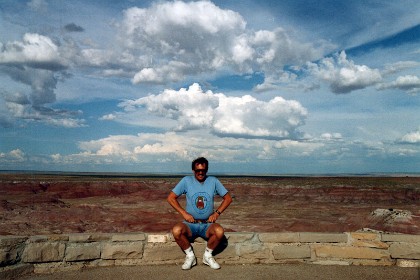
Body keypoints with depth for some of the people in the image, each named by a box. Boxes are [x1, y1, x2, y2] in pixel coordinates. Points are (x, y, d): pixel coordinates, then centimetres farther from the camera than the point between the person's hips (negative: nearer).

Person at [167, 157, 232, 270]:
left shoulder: (213, 181, 3)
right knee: (176, 230, -32)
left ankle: (208, 255, -2)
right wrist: (184, 213, -8)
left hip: (208, 224, 1)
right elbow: (171, 198, 1)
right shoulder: (186, 181, 0)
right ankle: (190, 255, -4)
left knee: (219, 231, -32)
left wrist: (217, 213, -4)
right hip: (190, 224, 0)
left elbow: (228, 198, 8)